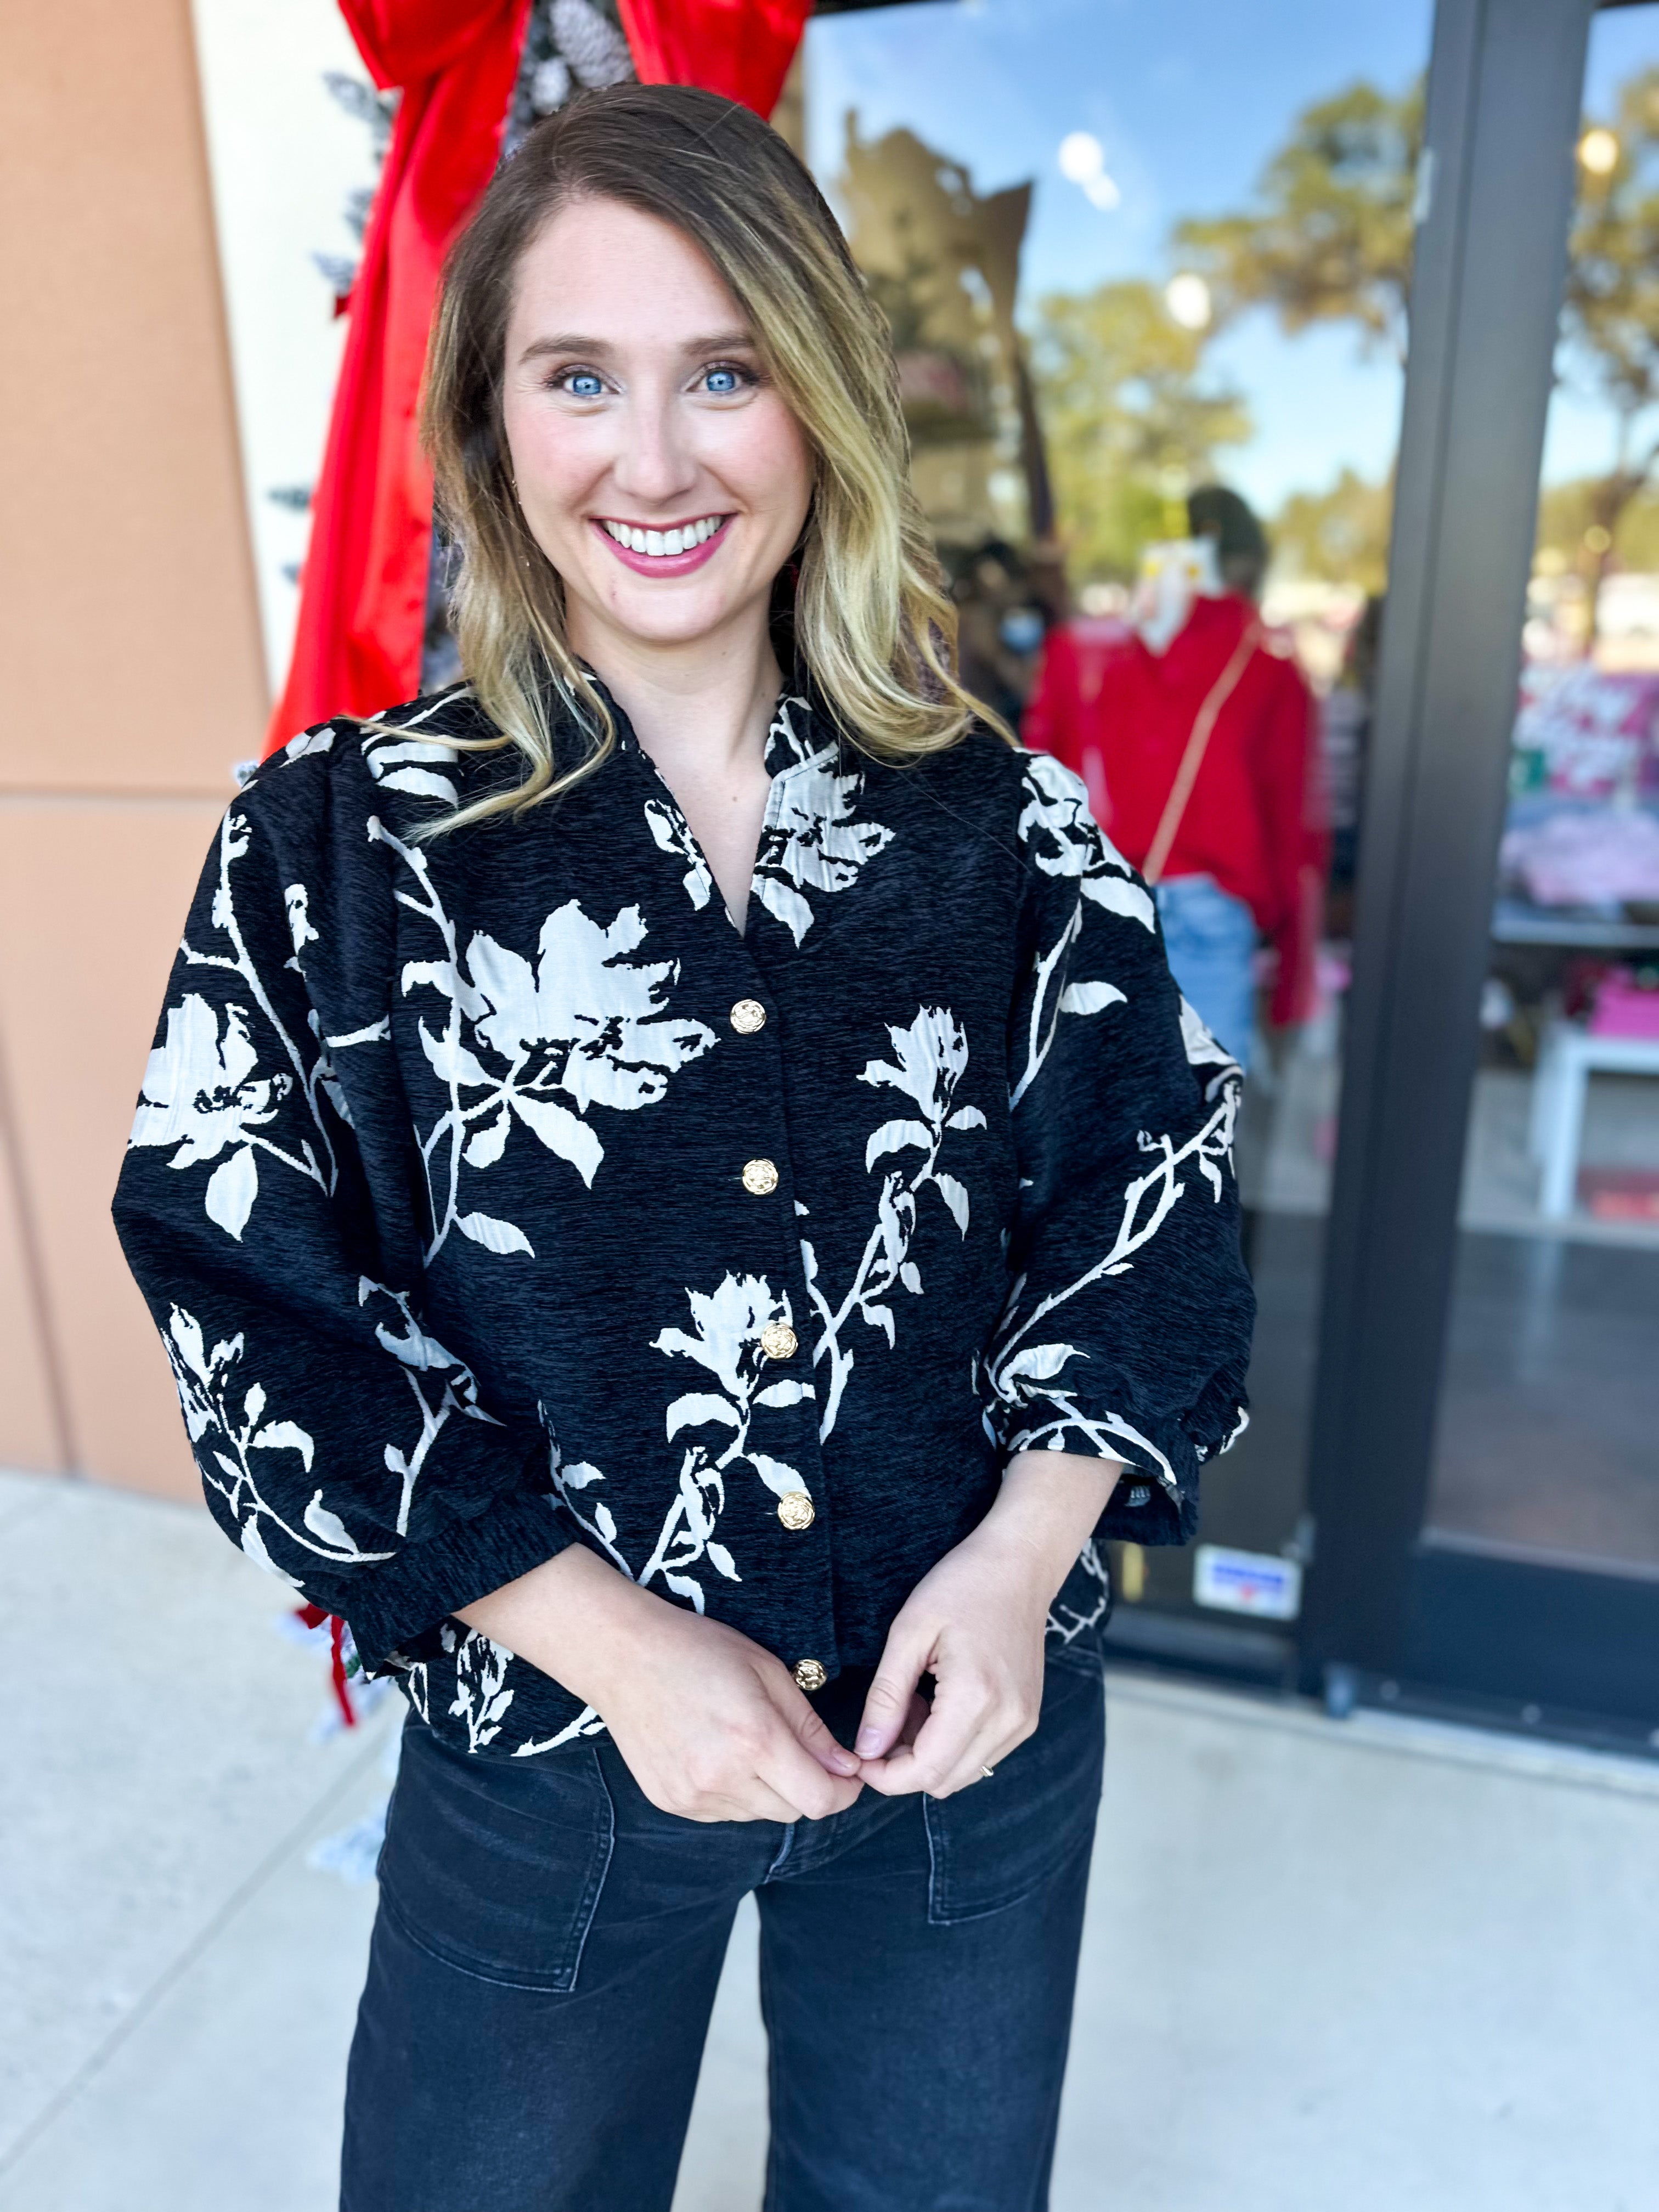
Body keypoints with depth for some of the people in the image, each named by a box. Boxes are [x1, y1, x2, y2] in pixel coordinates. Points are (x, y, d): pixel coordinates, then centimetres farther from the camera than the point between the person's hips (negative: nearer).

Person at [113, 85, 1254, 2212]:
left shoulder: (1001, 823, -5)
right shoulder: (342, 837, -9)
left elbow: (1154, 1206, -1)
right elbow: (253, 1305, -11)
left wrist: (1024, 1555, -16)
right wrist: (619, 1642, -17)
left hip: (975, 1732, 2)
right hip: (546, 1752, -1)